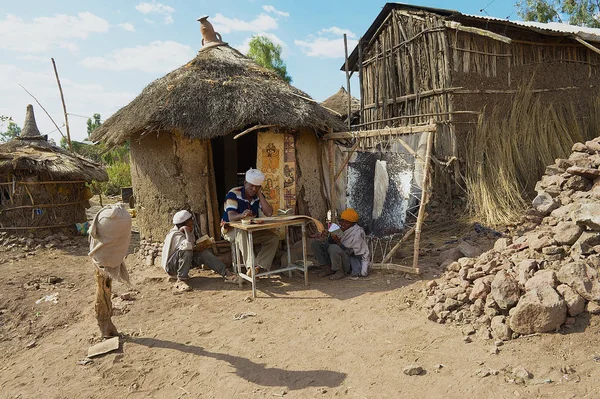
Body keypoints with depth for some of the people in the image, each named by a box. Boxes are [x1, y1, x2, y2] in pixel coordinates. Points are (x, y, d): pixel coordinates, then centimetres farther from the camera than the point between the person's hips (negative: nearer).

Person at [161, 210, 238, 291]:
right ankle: (181, 281, -29)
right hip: (171, 266, -8)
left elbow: (193, 245, 12)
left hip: (184, 261, 8)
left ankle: (226, 273, -20)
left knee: (205, 253, -11)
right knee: (186, 251, -34)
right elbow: (189, 246, -42)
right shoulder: (175, 234, -26)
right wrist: (186, 230, -32)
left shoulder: (190, 230, 0)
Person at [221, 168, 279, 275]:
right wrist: (242, 215, -56)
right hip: (231, 229, -5)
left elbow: (269, 213, -15)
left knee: (274, 238, -14)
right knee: (242, 234, -40)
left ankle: (258, 267, -21)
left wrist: (260, 194, -17)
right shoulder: (234, 194, -19)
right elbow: (231, 217, -33)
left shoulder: (258, 195, -1)